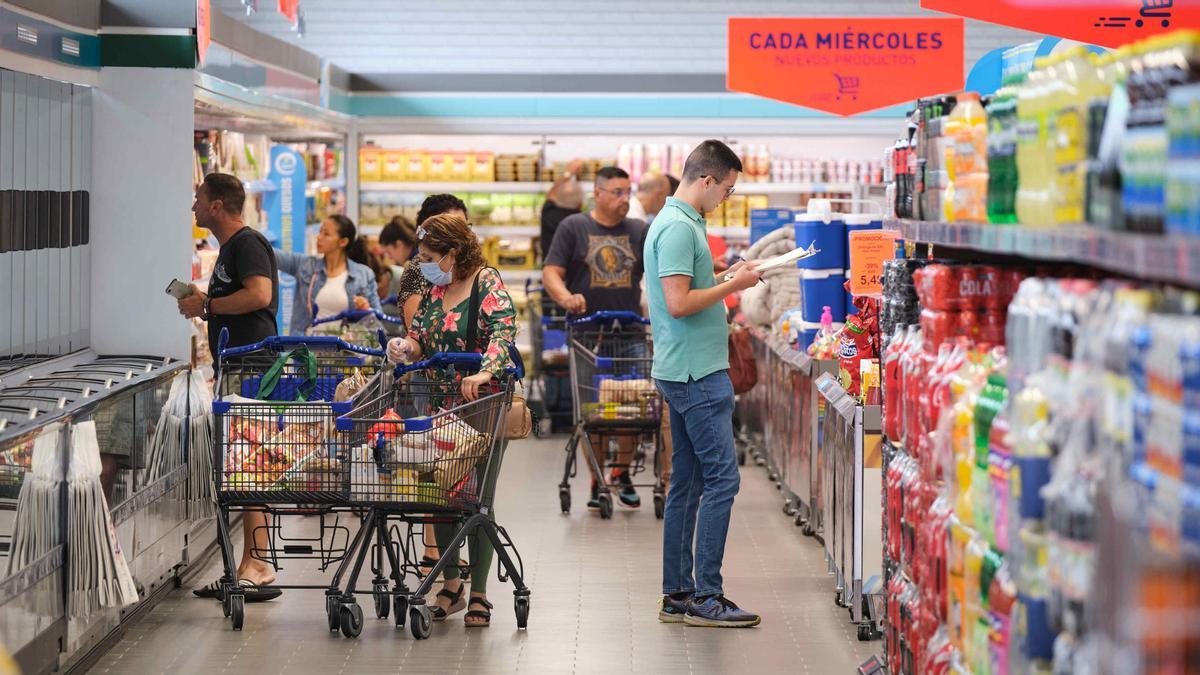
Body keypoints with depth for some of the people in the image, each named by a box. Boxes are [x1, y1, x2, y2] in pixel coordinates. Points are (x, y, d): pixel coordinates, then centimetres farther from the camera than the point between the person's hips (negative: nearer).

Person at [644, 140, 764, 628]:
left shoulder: (681, 222, 16)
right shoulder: (678, 227, -16)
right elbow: (679, 303, -22)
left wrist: (727, 277, 13)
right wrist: (733, 286, -12)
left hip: (686, 372, 11)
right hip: (696, 372, -11)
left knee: (688, 482, 11)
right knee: (721, 478, -9)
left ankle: (677, 595, 14)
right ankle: (706, 597, -6)